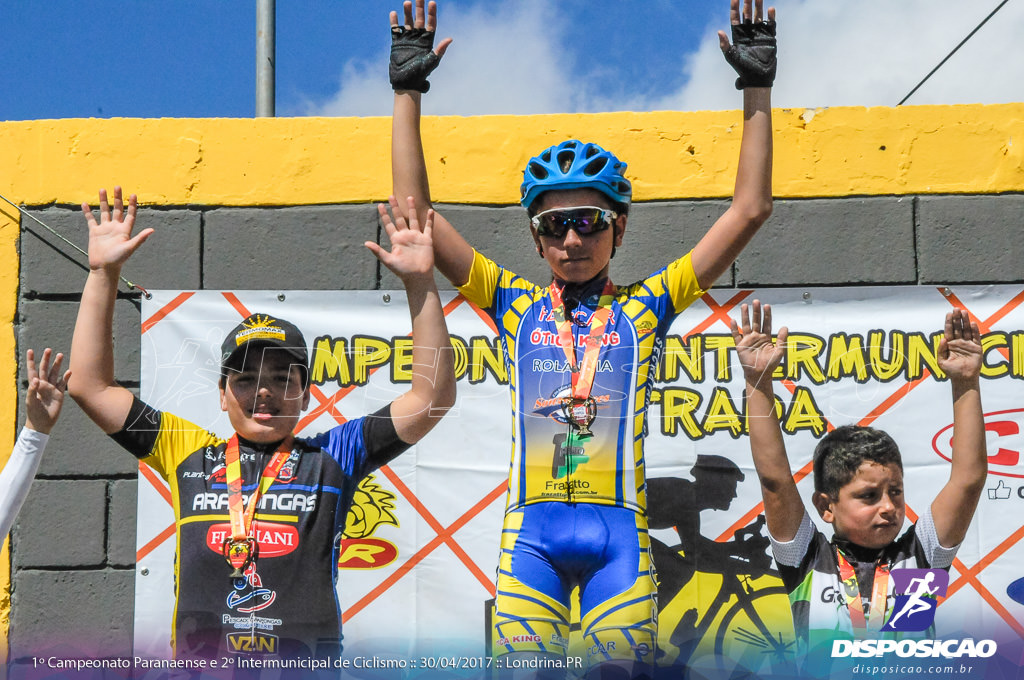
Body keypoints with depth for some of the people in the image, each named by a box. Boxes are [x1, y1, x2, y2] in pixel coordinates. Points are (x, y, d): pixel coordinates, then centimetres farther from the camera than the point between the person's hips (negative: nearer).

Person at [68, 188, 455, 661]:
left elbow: (433, 397, 10)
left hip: (308, 664, -1)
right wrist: (103, 274, 14)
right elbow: (91, 386, 19)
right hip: (199, 663, 1)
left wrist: (420, 284, 4)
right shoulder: (188, 454, 17)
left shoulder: (330, 457, 14)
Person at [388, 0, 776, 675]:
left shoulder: (644, 306, 11)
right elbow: (415, 217, 11)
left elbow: (749, 212, 9)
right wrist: (408, 94, 10)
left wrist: (758, 91, 6)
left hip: (617, 530, 0)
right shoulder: (516, 303, 14)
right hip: (532, 529, 1)